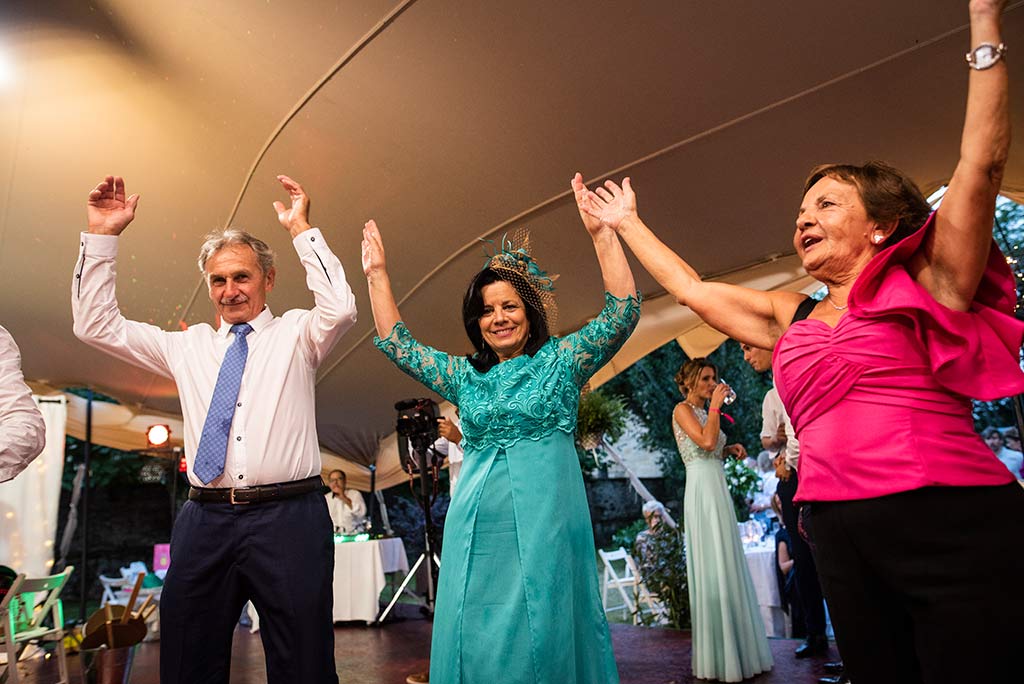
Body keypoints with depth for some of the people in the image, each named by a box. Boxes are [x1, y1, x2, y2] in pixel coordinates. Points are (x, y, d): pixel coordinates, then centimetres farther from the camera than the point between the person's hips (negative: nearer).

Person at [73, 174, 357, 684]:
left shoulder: (296, 334, 6)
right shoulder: (187, 346, 15)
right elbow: (95, 325, 14)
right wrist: (102, 235, 7)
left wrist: (301, 228, -11)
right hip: (205, 521, 4)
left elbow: (340, 307, -14)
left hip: (288, 518, -3)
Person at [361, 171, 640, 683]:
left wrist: (601, 234, -14)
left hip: (543, 527, -3)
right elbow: (396, 343, 18)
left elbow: (623, 312, -7)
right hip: (474, 530, 4)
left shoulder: (561, 360, 3)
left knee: (543, 641, 4)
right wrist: (377, 275, 14)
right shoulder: (466, 376, 14)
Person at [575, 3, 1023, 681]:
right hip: (841, 537, 5)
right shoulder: (792, 319, 15)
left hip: (956, 529, -4)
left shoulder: (926, 283, 3)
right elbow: (691, 288, 21)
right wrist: (627, 224, 28)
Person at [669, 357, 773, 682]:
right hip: (703, 491, -9)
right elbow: (706, 441, -20)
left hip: (718, 489, 9)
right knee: (714, 569, -7)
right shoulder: (683, 409, -5)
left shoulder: (704, 411, 20)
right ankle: (718, 658, 1)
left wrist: (729, 449, 7)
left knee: (728, 566, 11)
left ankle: (735, 650, 20)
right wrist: (716, 404, -11)